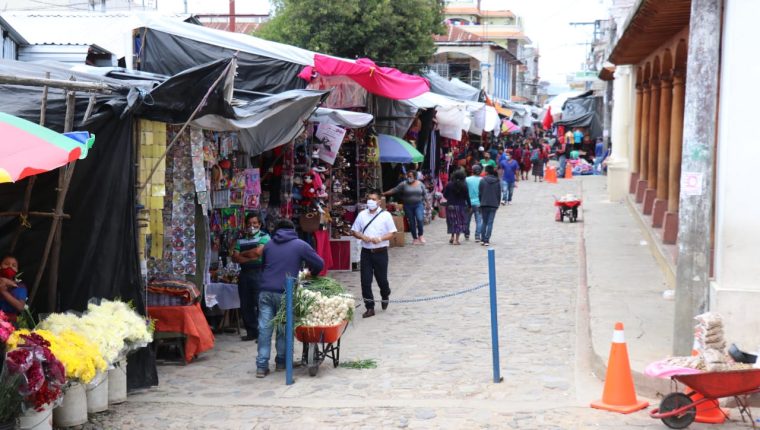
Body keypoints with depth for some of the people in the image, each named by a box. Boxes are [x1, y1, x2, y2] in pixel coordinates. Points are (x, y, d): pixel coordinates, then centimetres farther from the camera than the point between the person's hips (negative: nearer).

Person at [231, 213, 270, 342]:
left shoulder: (264, 237, 1)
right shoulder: (241, 240, 16)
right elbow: (235, 257, 7)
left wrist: (242, 255, -1)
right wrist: (251, 257, -8)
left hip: (259, 274, -6)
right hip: (244, 274, 6)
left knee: (260, 304, -7)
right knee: (245, 305, 6)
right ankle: (251, 332, 14)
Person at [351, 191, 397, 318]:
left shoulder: (385, 215, -3)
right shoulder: (362, 215, 5)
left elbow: (392, 233, -3)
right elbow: (354, 231, 10)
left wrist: (380, 238, -20)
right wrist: (362, 236, -10)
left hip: (380, 252, -2)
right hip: (366, 252, 2)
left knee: (382, 278, 8)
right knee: (365, 281, -1)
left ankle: (385, 297, 41)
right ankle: (370, 308, 7)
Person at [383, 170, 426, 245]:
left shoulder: (420, 184, 2)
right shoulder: (404, 184, -2)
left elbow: (424, 195, 9)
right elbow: (394, 190, -5)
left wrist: (423, 203, 7)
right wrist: (384, 194, -10)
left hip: (418, 205, 0)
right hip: (408, 206, 1)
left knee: (420, 219, -18)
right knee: (411, 222, 4)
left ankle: (420, 235, 2)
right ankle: (415, 238, 17)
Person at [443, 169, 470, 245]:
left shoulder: (449, 184, -5)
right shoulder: (464, 185, -9)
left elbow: (445, 195, 0)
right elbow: (467, 196, -7)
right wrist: (469, 205, 3)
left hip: (450, 205, 2)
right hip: (461, 205, -1)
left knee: (452, 222, 16)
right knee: (459, 223, 6)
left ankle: (452, 237, 16)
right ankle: (456, 239, 3)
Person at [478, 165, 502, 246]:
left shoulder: (483, 181, -6)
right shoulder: (497, 182, 0)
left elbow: (480, 193, -3)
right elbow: (499, 194, 5)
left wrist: (481, 202, 10)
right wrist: (497, 204, 14)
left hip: (484, 204, 0)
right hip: (494, 205, 0)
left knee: (484, 222, 13)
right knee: (490, 223, 2)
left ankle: (482, 239, 11)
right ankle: (487, 240, -4)